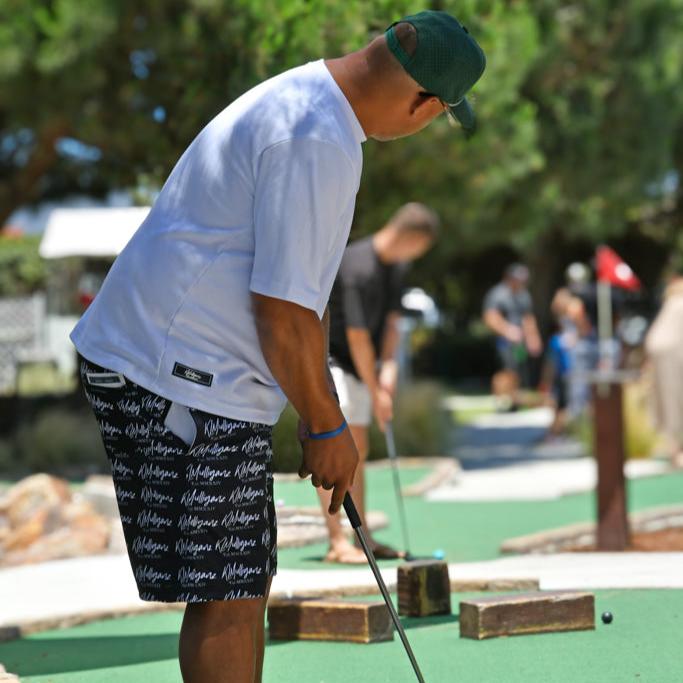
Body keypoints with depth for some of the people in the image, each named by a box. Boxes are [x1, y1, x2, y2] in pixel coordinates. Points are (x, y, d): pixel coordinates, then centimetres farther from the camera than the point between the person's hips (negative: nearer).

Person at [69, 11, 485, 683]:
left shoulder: (299, 95, 16)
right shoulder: (320, 141, -19)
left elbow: (297, 289, 25)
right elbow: (282, 310, -20)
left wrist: (322, 412, 29)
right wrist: (326, 427, -7)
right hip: (182, 380, -11)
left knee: (245, 585, 16)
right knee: (225, 598, -6)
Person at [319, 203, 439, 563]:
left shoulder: (396, 264, 4)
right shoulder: (358, 266, -26)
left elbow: (391, 320, 8)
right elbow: (357, 334, -23)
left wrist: (388, 366, -8)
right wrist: (376, 392, -18)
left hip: (358, 365, 10)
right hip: (326, 359, -10)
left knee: (358, 449, 12)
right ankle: (337, 542, -19)